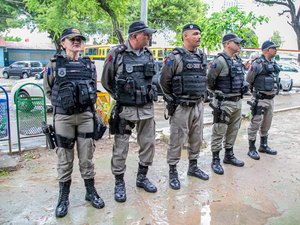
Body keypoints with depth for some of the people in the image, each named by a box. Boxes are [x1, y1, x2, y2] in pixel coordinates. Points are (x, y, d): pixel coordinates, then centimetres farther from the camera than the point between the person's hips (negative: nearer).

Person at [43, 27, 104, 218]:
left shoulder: (89, 65, 5)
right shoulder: (54, 64, -2)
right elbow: (48, 90, 8)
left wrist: (86, 103, 9)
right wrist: (61, 102, 5)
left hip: (86, 116, 2)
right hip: (64, 118, -2)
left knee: (87, 157, 9)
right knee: (65, 159, 7)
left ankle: (91, 192, 25)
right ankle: (64, 197, 21)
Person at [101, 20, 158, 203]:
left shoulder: (149, 54, 7)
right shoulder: (117, 54, -8)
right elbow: (106, 81, 3)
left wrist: (148, 95, 14)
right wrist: (120, 96, 6)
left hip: (147, 108, 5)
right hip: (125, 109, -5)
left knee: (149, 144, 12)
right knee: (121, 147, 2)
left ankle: (142, 177, 30)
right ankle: (119, 183, 19)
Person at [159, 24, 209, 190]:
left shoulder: (202, 56, 10)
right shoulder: (175, 57, -10)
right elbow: (164, 81, -6)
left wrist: (199, 96, 17)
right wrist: (173, 99, 3)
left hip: (199, 105, 7)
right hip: (181, 107, -6)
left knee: (197, 138, 15)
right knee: (177, 141, 2)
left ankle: (193, 167, 32)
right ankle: (172, 172, 15)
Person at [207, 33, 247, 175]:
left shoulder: (237, 61, 13)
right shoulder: (220, 61, -16)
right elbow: (209, 80, -16)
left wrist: (243, 86, 10)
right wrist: (216, 93, -3)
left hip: (237, 101, 9)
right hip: (224, 103, -9)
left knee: (233, 130, 17)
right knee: (219, 132, 0)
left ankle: (229, 156, 31)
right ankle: (215, 160, 10)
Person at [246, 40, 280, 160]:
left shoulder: (273, 63, 12)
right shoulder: (258, 63, -14)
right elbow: (248, 79, -9)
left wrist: (274, 91, 16)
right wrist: (255, 89, 4)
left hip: (271, 99, 8)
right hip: (260, 99, -8)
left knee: (266, 124, 17)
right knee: (255, 124, -2)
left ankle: (263, 146, 30)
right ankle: (252, 149, 7)